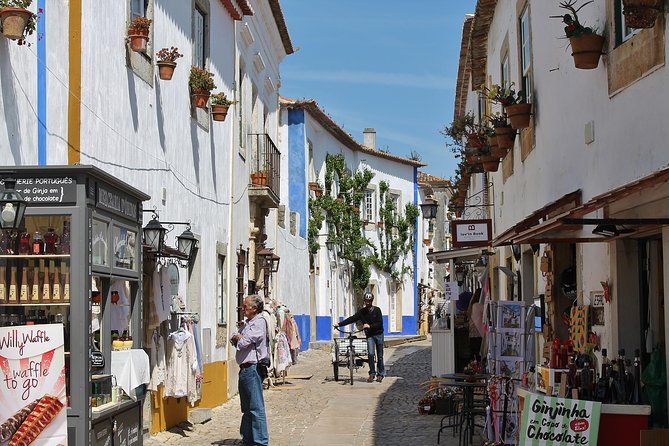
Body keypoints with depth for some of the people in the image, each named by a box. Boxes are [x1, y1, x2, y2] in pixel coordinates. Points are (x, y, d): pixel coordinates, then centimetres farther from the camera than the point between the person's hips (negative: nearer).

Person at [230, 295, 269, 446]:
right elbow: (233, 340, 16)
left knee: (256, 407, -9)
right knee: (246, 407, 15)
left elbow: (243, 343, -17)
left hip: (252, 368, -10)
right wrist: (237, 337, -4)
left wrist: (239, 337, 4)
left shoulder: (259, 322, -11)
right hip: (244, 369, 10)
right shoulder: (247, 323, 19)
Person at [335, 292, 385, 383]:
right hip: (369, 335, 1)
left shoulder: (377, 310, -4)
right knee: (371, 354, -16)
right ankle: (372, 373, -4)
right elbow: (352, 319, -5)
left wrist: (370, 326, -24)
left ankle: (380, 374, 17)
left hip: (378, 334, -1)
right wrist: (340, 324, -13)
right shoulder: (362, 311, 1)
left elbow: (380, 324, -11)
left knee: (380, 355, 5)